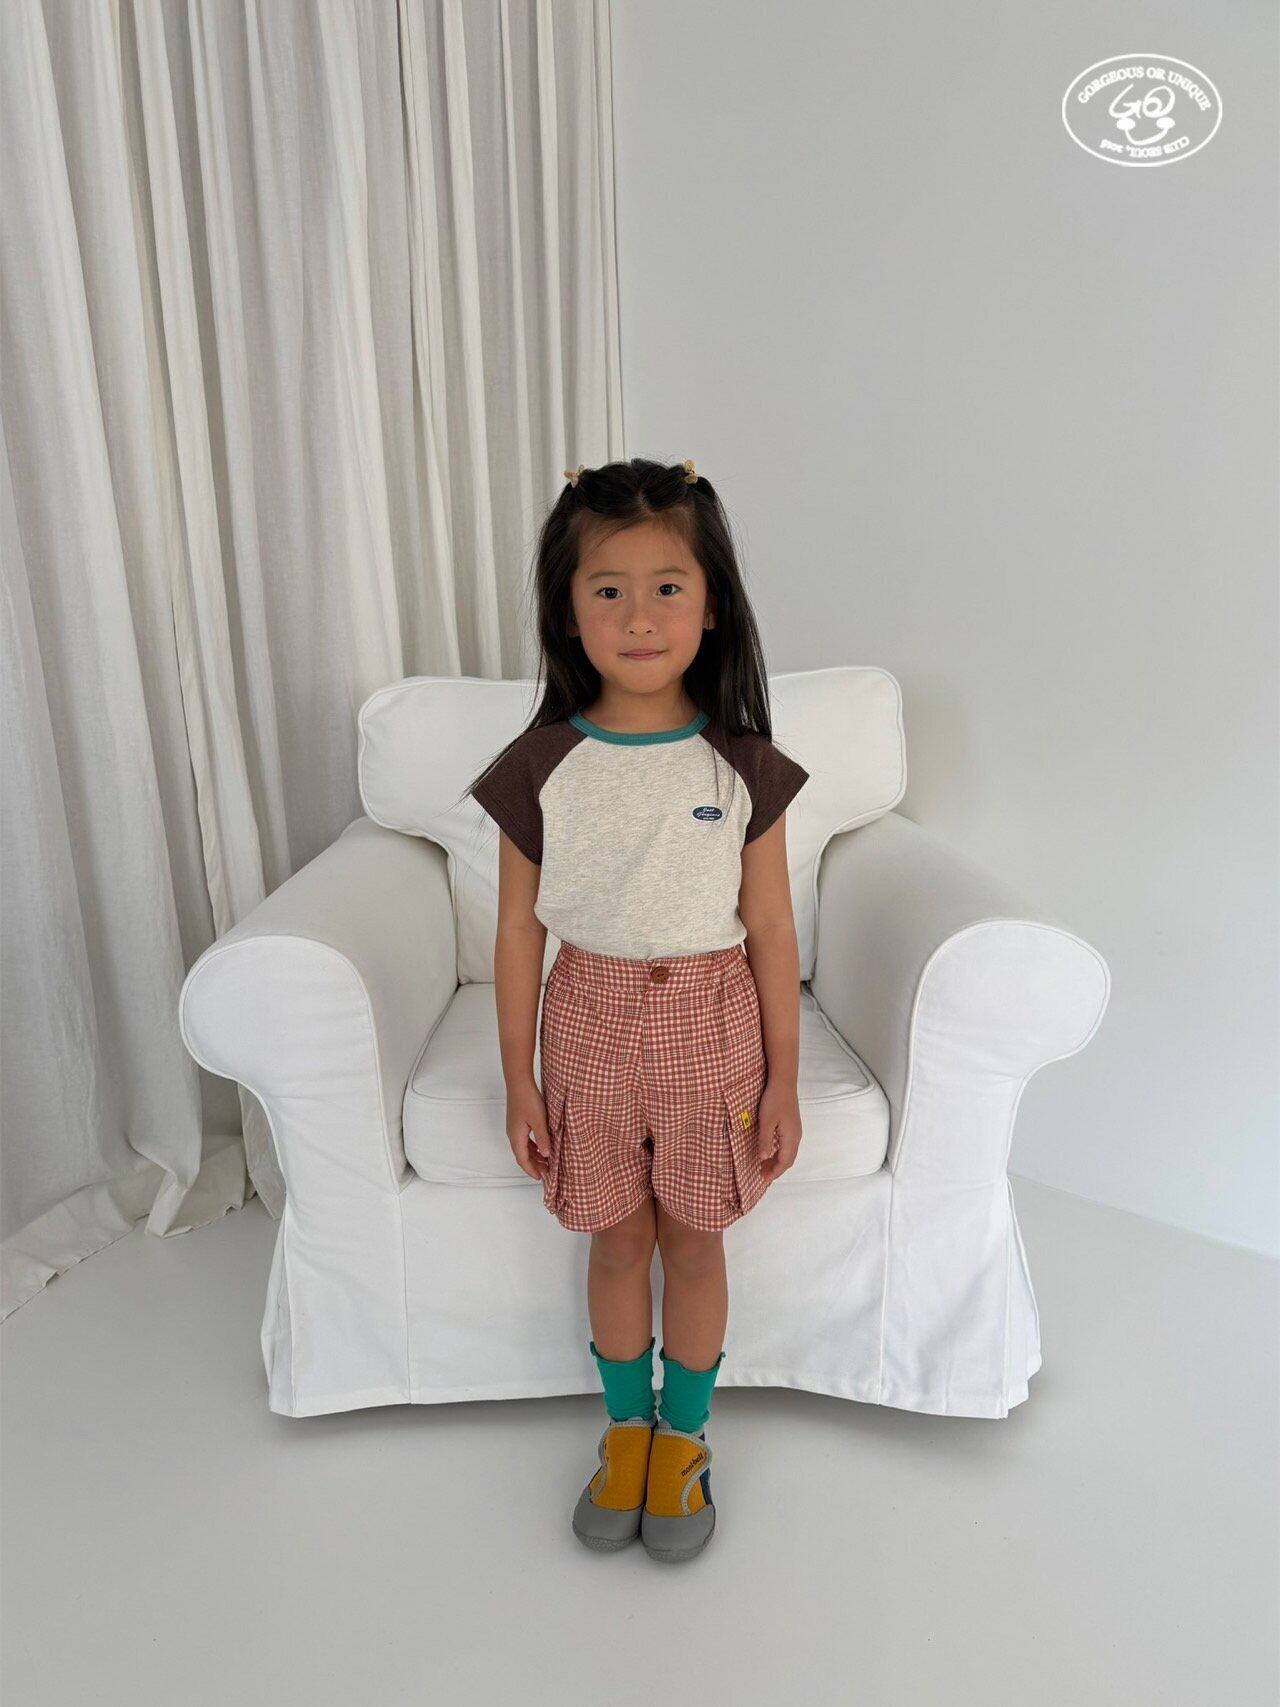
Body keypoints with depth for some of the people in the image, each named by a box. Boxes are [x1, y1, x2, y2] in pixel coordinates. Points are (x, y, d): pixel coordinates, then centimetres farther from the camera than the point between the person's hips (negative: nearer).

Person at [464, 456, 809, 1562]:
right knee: (616, 1244, 16)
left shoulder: (743, 767, -9)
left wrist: (782, 1079, -1)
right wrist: (519, 1079, 1)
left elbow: (770, 931, -3)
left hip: (708, 1021, 0)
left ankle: (686, 1435, 41)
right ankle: (628, 1426, 43)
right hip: (592, 1020, 1)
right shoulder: (540, 767, -8)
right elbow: (520, 930, -2)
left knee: (693, 1244, 15)